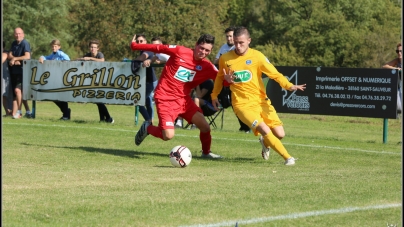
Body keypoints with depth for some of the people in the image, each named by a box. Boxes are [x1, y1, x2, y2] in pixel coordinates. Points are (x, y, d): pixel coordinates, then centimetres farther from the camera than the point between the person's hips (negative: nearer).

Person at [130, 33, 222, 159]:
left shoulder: (207, 66, -4)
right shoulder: (180, 51, -14)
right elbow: (158, 48, -6)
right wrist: (135, 46, 1)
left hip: (183, 99, 5)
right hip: (165, 99, -4)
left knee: (205, 127, -6)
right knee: (168, 136, -17)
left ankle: (206, 152, 25)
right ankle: (147, 128, 16)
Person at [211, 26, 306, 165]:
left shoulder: (257, 56, -5)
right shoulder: (225, 59, 0)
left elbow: (275, 74, -7)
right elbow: (220, 77, 20)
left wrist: (289, 86, -22)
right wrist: (214, 96, 22)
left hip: (261, 101, 1)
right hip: (242, 104, -1)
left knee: (280, 134, -7)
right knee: (266, 131, -24)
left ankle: (265, 143, 29)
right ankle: (288, 158, -8)